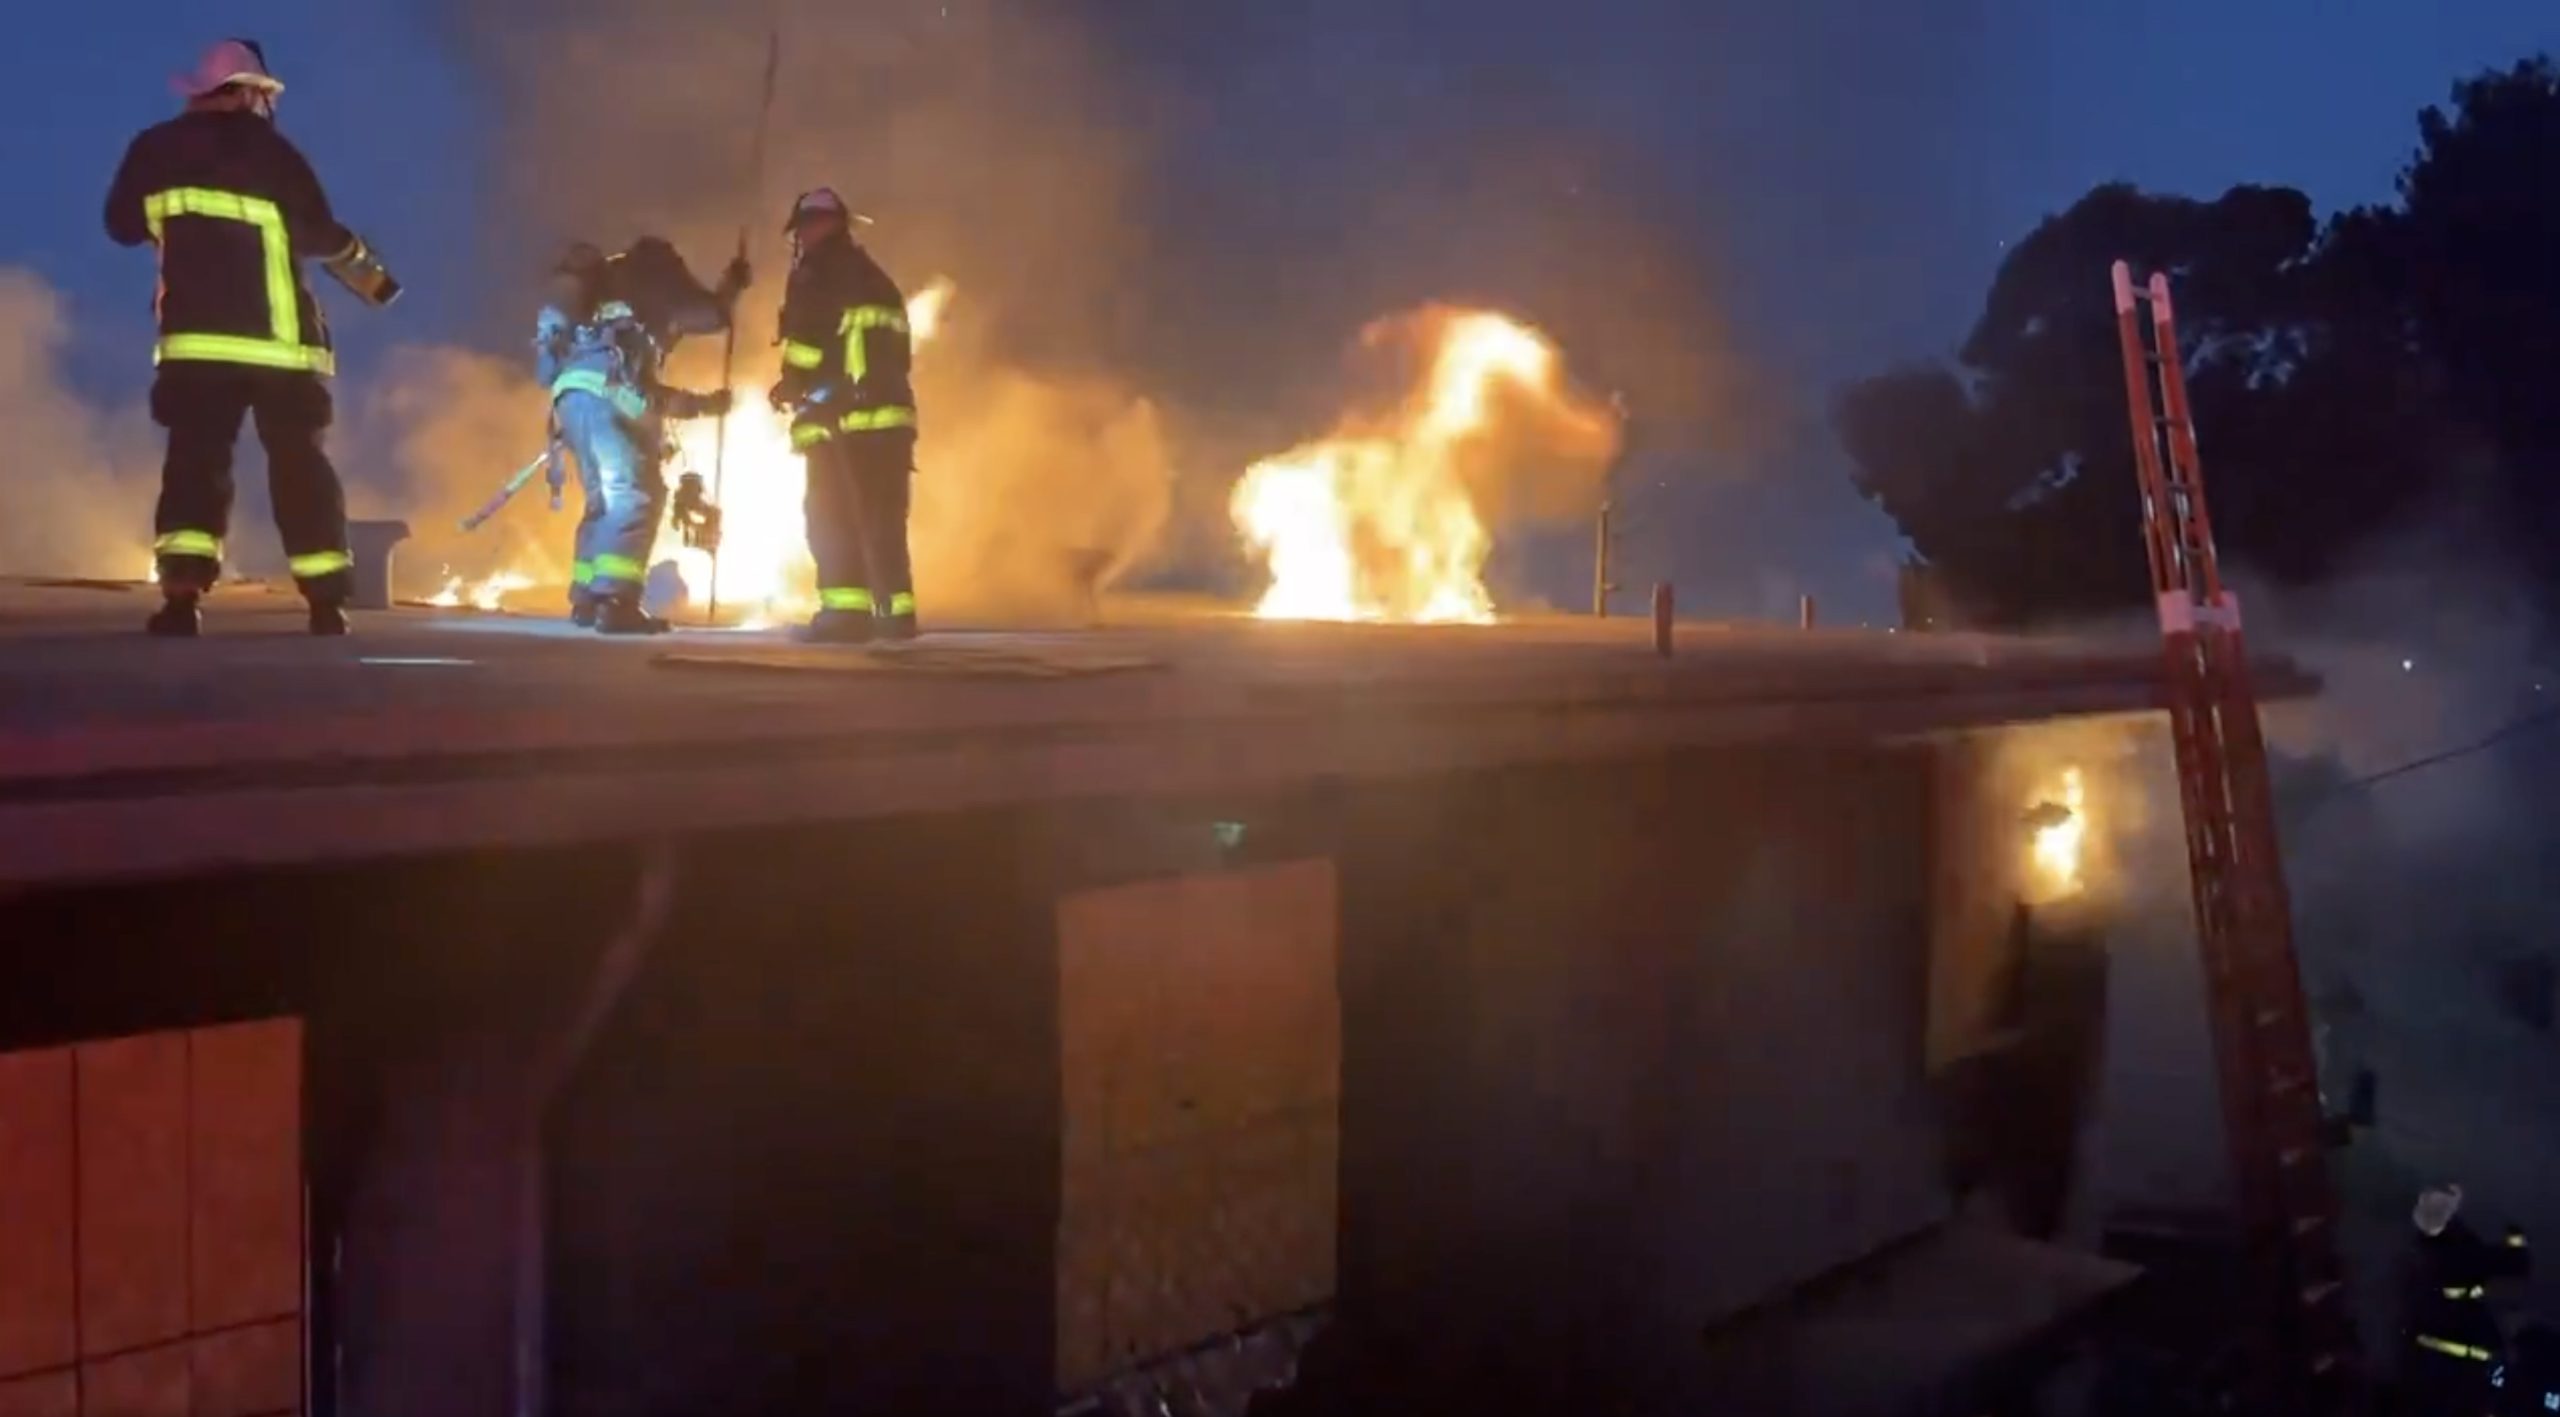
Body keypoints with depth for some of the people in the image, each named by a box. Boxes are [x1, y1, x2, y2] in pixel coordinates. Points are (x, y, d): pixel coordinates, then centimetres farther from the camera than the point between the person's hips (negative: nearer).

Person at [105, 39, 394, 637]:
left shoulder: (155, 150, 9)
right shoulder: (270, 152, 0)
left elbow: (123, 226, 17)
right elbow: (318, 237, 1)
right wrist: (357, 254, 21)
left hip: (195, 338, 1)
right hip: (277, 339, -1)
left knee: (195, 459, 0)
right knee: (299, 463, 7)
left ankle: (181, 596, -20)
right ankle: (328, 604, 4)